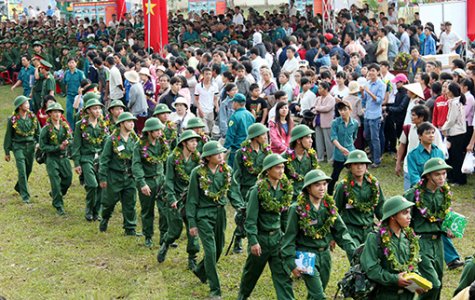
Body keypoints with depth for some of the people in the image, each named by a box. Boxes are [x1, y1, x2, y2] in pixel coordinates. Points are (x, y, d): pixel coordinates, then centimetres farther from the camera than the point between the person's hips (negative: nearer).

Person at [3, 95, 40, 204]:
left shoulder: (32, 117, 2)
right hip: (19, 147, -4)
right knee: (22, 171, -9)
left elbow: (38, 132, 12)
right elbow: (8, 136, 0)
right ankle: (25, 196, -5)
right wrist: (7, 152, 3)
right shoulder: (13, 120, -8)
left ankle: (19, 187, 39)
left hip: (31, 146, 4)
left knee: (28, 170, 14)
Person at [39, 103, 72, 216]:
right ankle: (58, 206, 6)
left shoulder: (65, 126, 4)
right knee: (56, 182, -5)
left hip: (64, 157, 5)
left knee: (68, 179, 9)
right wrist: (58, 148, -17)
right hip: (52, 159, -5)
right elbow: (42, 147, -10)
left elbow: (71, 139, 12)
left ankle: (55, 194, 37)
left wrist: (67, 142, -12)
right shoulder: (46, 129, -10)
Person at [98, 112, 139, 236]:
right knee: (110, 201, 9)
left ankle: (130, 229, 12)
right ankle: (104, 219, 37)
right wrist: (102, 178, -9)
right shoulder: (112, 139, -9)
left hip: (130, 176, 4)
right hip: (115, 176, -4)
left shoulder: (134, 139, 4)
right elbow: (104, 159, -7)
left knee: (130, 203, 4)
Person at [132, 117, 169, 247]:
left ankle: (165, 236, 6)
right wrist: (142, 183, -24)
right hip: (147, 181, -3)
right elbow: (136, 165, -16)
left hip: (160, 178, 3)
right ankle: (148, 237, 23)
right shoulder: (140, 145, -12)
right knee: (147, 211, 9)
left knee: (166, 209, -4)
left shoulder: (162, 143, 2)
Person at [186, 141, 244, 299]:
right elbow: (192, 199, -5)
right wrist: (192, 223, -6)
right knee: (210, 250, -9)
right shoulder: (198, 173, -10)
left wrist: (241, 208, -10)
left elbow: (232, 192, 7)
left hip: (220, 213, 5)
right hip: (204, 214, -5)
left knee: (218, 248, 15)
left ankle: (201, 271, 43)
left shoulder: (226, 170, 0)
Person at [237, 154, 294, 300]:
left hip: (277, 237, 3)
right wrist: (253, 241, -20)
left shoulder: (285, 188, -1)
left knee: (283, 274, -4)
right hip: (261, 237, -3)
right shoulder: (258, 190, -15)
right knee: (252, 272, 16)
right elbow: (251, 218, -15)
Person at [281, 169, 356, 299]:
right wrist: (292, 263, -13)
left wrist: (353, 252, -6)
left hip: (325, 254, 5)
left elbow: (341, 231, 5)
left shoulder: (329, 206, 1)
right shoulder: (298, 209, -13)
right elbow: (289, 237, -9)